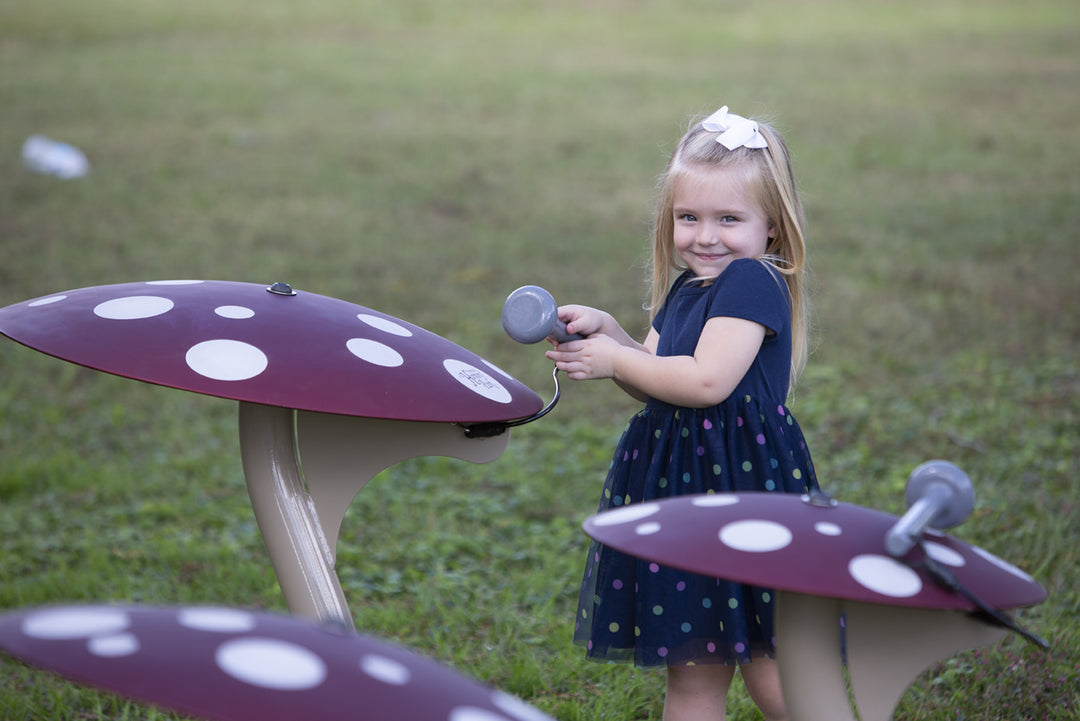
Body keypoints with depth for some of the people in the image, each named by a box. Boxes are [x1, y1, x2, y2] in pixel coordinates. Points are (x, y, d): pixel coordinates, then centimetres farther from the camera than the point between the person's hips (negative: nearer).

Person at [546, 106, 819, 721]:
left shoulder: (754, 282, -14)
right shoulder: (684, 289, 15)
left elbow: (706, 381, -24)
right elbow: (658, 383, 19)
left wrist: (613, 360, -13)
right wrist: (607, 334, 3)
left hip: (746, 487, -9)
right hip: (684, 484, 9)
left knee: (767, 667, -3)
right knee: (692, 669, 13)